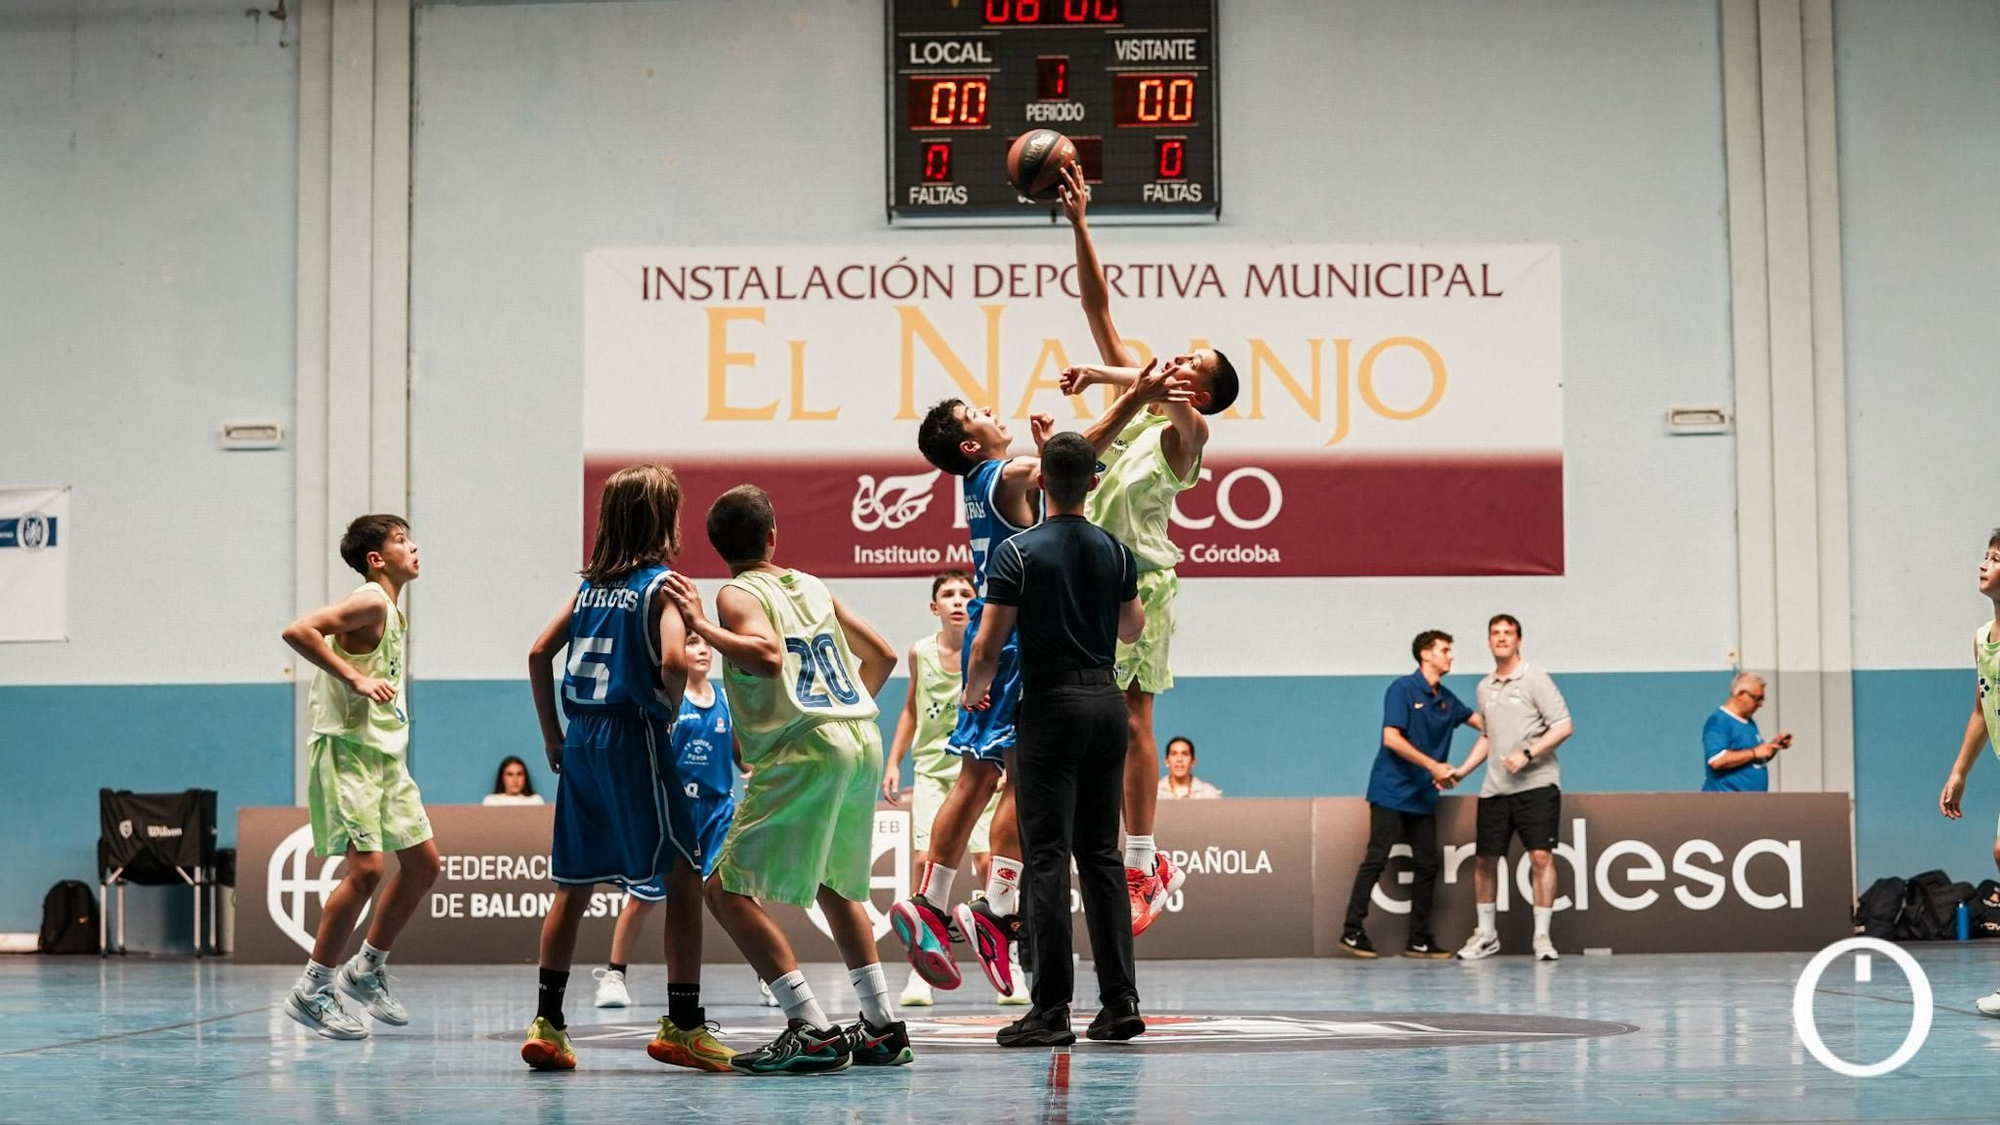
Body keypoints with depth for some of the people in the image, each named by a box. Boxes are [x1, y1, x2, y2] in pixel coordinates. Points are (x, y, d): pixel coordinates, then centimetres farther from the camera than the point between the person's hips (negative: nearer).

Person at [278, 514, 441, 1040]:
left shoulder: (392, 612, 17)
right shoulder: (369, 602, -12)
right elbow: (297, 631, -25)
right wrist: (355, 679, -24)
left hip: (385, 754, 10)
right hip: (347, 750, -10)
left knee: (423, 862, 9)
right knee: (365, 868, -16)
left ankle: (366, 971, 21)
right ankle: (312, 990, -6)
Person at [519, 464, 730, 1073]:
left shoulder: (592, 585, 13)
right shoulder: (662, 583, -6)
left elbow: (539, 653, 12)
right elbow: (673, 660, -21)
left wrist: (553, 737, 16)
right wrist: (670, 714, -3)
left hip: (581, 741, 6)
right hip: (635, 738, -6)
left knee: (574, 885, 13)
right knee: (684, 877, 2)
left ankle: (547, 1023, 11)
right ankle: (683, 1025, 0)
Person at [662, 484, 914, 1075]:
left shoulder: (738, 594, -2)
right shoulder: (813, 586, 18)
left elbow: (768, 657, -22)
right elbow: (882, 655, 24)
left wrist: (701, 625, -16)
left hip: (806, 750, -8)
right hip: (864, 739, 8)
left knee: (727, 889, -2)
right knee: (834, 882, 27)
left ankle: (812, 1032, -11)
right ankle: (882, 1027, 23)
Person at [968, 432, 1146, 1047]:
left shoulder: (1018, 553, -9)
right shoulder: (1116, 552, 5)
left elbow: (990, 643, -9)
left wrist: (973, 691, 10)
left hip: (1050, 707, -5)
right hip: (1107, 703, 5)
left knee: (1049, 858, -5)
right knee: (1102, 855, 10)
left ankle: (1051, 1010, -7)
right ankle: (1120, 1003, 7)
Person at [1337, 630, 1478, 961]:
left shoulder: (1446, 700, 12)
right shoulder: (1402, 689, -9)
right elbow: (1391, 738, -17)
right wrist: (1433, 766, -19)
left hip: (1423, 796, 7)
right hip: (1391, 790, -7)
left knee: (1427, 864, 4)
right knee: (1376, 859, -10)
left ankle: (1419, 939, 9)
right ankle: (1352, 931, -6)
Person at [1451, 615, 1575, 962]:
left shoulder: (1534, 679, -5)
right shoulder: (1484, 688, 13)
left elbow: (1564, 726, -10)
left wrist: (1527, 755, -18)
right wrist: (1461, 771, 17)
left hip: (1536, 783, -6)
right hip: (1495, 787, 6)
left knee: (1541, 856, -12)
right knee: (1484, 859, 5)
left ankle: (1542, 937, -4)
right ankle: (1486, 935, 19)